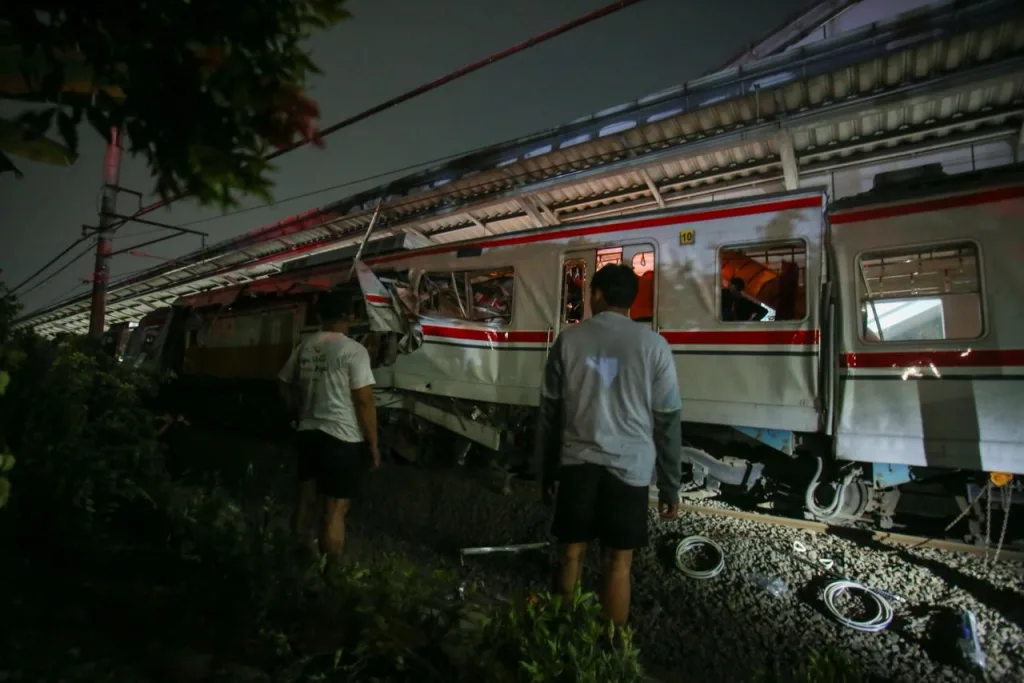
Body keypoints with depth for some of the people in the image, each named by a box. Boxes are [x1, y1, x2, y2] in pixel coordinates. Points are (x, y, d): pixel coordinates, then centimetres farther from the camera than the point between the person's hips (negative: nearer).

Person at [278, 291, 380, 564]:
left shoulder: (304, 346, 6)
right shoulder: (353, 350, -14)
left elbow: (285, 385, 16)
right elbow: (364, 401, -16)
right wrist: (373, 444, -8)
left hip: (308, 434, 7)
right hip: (343, 440, -7)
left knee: (306, 500, 19)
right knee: (335, 511, 2)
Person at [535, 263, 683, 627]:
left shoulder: (569, 339, 1)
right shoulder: (653, 345, -3)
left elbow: (549, 412, 4)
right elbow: (668, 422, -2)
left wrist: (546, 471, 15)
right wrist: (670, 486, 6)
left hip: (576, 464, 2)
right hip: (629, 469, -1)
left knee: (570, 552, 16)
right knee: (617, 563, 10)